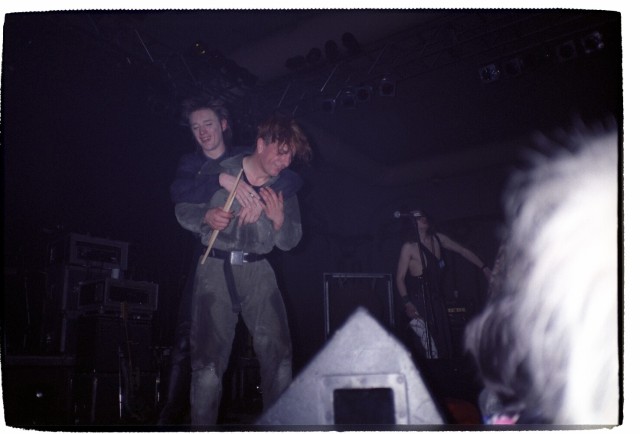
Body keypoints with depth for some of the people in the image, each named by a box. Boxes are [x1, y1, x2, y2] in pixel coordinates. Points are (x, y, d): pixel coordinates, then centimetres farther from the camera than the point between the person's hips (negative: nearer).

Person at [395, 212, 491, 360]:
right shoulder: (409, 247, -9)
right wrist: (407, 303, -19)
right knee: (431, 350, -12)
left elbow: (463, 251, 12)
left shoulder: (437, 239, 6)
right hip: (418, 302, -6)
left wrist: (484, 268, 8)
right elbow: (400, 278, -10)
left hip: (437, 300, 6)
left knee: (444, 345, 7)